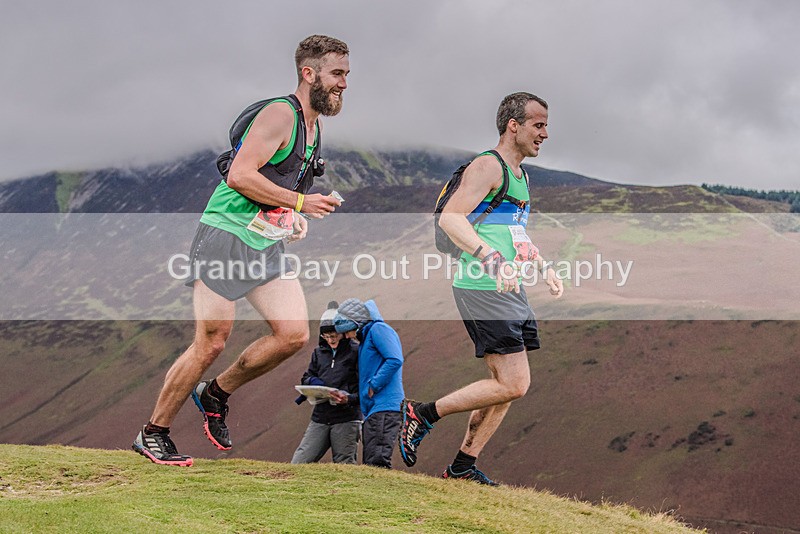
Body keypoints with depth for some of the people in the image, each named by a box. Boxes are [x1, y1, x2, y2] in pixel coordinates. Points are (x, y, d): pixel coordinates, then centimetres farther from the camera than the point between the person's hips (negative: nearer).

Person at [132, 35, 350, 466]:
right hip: (226, 235, -8)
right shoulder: (280, 115, -14)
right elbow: (240, 176, -23)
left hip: (267, 245, 8)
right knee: (211, 344, -7)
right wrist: (300, 202, -20)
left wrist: (296, 219, 10)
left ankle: (216, 394, 16)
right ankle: (153, 434, 8)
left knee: (294, 334, -5)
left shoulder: (314, 124, 16)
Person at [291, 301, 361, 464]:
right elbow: (306, 378, 24)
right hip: (320, 418, 5)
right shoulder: (319, 352, 15)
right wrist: (312, 381, -1)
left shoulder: (356, 352, -3)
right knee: (298, 463, -4)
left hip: (346, 419, -5)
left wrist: (350, 399, -24)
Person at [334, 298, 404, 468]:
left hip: (384, 406, -11)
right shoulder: (366, 336, 26)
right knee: (370, 464, 8)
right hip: (371, 410, 11)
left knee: (378, 461, -19)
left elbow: (394, 360, -19)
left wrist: (373, 386, -15)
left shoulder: (378, 329, -4)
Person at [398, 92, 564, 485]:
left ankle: (463, 466, 16)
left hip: (510, 290, 10)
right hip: (481, 289, -10)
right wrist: (492, 258, -32)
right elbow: (449, 218, -21)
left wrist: (544, 268, 27)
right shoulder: (488, 166, -9)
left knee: (505, 385, 8)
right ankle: (423, 414, -2)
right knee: (513, 385, -14)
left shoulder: (520, 175, 22)